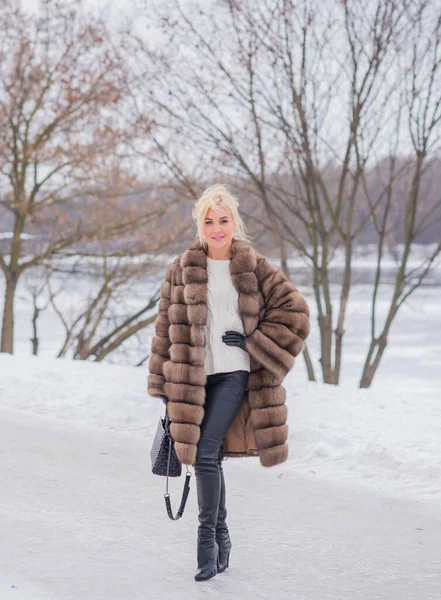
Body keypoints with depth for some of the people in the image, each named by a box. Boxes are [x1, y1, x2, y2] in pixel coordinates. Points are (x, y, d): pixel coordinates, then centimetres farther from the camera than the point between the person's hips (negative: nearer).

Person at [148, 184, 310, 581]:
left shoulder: (255, 267, 1)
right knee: (208, 457, 7)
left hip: (235, 374, -3)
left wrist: (254, 342, -7)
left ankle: (208, 537, -3)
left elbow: (294, 311, 1)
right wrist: (164, 384, 5)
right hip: (193, 378, 3)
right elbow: (167, 327, 7)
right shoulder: (182, 270, 6)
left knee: (205, 452, -15)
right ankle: (221, 537, 22)